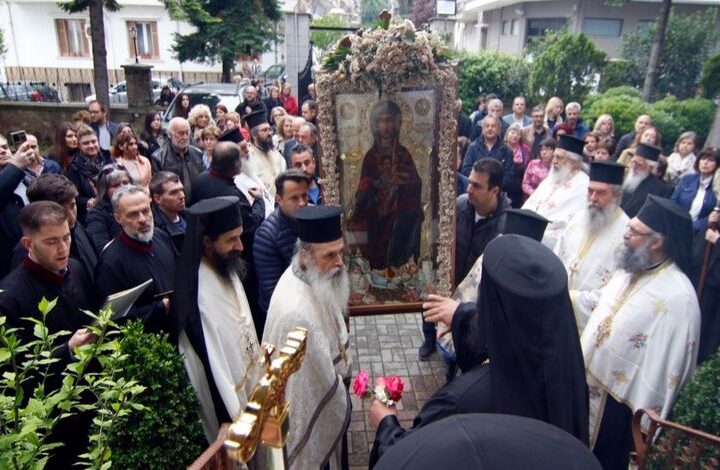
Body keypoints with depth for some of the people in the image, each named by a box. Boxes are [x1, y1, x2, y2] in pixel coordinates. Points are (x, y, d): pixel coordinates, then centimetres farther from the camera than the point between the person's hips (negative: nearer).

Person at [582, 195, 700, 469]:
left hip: (618, 400, -7)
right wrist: (581, 362, 14)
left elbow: (666, 368, -23)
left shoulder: (677, 298, -26)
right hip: (588, 381, 7)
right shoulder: (629, 270, 0)